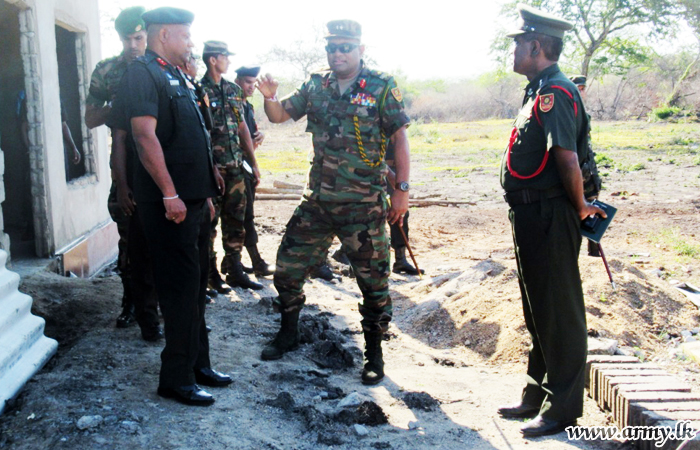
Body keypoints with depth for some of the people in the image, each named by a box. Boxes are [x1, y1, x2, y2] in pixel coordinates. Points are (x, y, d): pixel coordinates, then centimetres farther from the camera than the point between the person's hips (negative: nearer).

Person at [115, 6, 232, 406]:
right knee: (181, 288, -5)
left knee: (196, 285, 14)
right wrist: (170, 194, -24)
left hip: (194, 199, 9)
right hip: (170, 203, -9)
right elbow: (146, 136, -20)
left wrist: (208, 175, 21)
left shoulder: (176, 76, 20)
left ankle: (198, 364, 26)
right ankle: (176, 378, 5)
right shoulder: (142, 73, -10)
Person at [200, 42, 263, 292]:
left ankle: (235, 271, 19)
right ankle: (210, 273, 14)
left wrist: (253, 163, 14)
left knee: (236, 220, 10)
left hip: (235, 167, 6)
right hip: (211, 168, -6)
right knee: (209, 221, 3)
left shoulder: (234, 90, 13)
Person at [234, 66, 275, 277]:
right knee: (247, 214, -8)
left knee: (244, 214, 11)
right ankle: (257, 263, -4)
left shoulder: (249, 107, 17)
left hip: (248, 164, 9)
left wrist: (259, 135, 4)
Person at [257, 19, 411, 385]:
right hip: (317, 200, 5)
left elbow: (400, 136, -4)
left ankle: (374, 352, 17)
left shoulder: (381, 88, -3)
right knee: (288, 266, 9)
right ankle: (288, 334, 30)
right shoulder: (316, 87, 9)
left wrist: (402, 188, -9)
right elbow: (279, 115, 13)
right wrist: (269, 97, -10)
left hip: (363, 204, -4)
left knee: (373, 279, 1)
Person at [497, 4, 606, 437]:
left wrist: (579, 207, -13)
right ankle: (538, 395, 32)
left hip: (550, 219, -10)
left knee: (558, 312, 0)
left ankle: (563, 409, 13)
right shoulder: (539, 91, 15)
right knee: (538, 311, 18)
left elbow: (568, 159, -26)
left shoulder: (555, 92, -17)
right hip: (532, 218, 10)